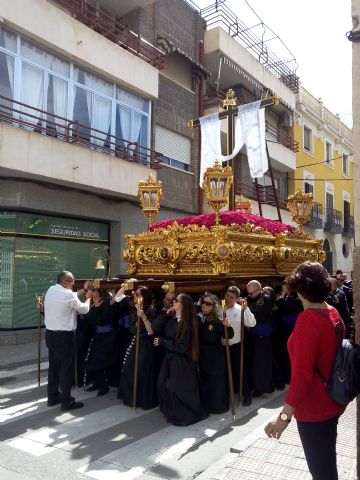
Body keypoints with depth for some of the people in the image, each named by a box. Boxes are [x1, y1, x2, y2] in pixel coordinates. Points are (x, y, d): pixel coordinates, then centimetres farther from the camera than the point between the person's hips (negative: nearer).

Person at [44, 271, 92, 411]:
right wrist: (88, 297, 10)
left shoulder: (51, 290, 5)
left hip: (50, 334, 8)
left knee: (54, 366, 17)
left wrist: (83, 290, 19)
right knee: (67, 368, 1)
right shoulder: (67, 294, -19)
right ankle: (67, 402, 9)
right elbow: (84, 309, -7)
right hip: (63, 336, -8)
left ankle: (53, 397, 28)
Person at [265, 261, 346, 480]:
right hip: (331, 402, 8)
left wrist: (284, 416, -25)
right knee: (327, 462, 26)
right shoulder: (334, 313, 0)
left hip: (314, 408, -8)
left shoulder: (308, 318, -26)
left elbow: (301, 374, -29)